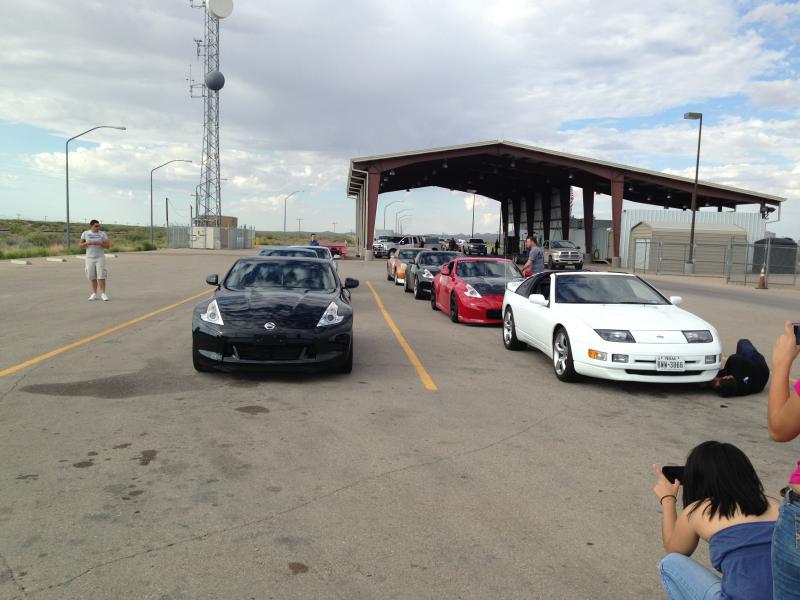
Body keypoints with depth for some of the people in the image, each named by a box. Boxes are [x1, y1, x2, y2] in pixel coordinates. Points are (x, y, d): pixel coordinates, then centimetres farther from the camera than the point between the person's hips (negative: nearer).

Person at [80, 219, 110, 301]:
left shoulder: (103, 234, 0)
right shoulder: (85, 233, 5)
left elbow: (107, 245, -3)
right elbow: (81, 245, 7)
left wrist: (99, 243, -19)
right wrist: (87, 243, -12)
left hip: (100, 258, -2)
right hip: (89, 258, 2)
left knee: (101, 276, -8)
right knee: (92, 277, 5)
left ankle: (103, 294, -2)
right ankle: (94, 294, 14)